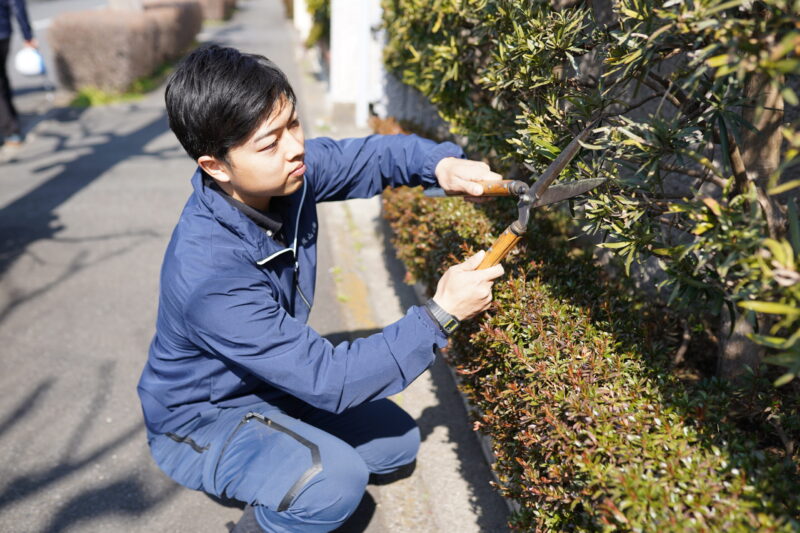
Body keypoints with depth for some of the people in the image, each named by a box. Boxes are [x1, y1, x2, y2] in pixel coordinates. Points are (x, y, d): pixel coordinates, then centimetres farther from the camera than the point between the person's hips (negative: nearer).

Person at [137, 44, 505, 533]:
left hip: (270, 382, 7)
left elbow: (369, 156, -1)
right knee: (335, 478, -32)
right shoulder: (209, 277, -38)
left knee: (399, 444, 11)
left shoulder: (284, 172, -18)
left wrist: (440, 164, -22)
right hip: (203, 420, -7)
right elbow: (328, 380, -34)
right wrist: (440, 316, -31)